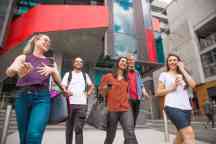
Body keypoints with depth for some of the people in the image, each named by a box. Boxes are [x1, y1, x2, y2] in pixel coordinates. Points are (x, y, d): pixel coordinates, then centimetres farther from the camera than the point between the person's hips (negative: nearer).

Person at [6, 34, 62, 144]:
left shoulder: (50, 62, 16)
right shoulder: (23, 57, 11)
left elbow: (58, 81, 11)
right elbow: (9, 72, -6)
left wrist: (52, 70, -10)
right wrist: (17, 69, -30)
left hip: (42, 97, 0)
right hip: (23, 96, 1)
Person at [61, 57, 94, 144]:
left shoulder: (85, 75, 17)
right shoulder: (68, 74, 10)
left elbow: (91, 86, 26)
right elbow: (63, 87, 0)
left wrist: (88, 93, 8)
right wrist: (66, 92, -21)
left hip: (82, 104, 0)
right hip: (70, 103, 0)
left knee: (79, 128, -7)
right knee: (69, 127, 9)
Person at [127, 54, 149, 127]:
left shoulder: (137, 73, 20)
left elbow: (141, 85, 19)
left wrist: (144, 93, 1)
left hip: (137, 98, 6)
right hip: (128, 98, -5)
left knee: (134, 119, 12)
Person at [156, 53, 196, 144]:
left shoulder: (183, 75, 19)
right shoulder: (164, 75, 7)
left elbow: (193, 85, -1)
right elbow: (158, 92, 3)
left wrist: (183, 70, 4)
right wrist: (171, 88, -10)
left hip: (186, 108, 6)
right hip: (172, 107, -5)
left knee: (181, 135, 14)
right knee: (189, 133, -20)